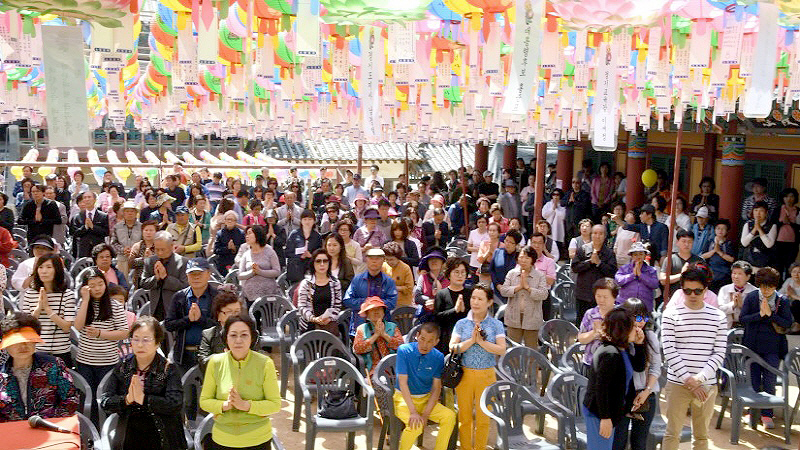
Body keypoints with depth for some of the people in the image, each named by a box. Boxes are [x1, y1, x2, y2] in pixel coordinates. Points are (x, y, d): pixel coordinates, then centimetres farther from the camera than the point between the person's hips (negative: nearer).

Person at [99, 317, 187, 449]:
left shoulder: (169, 369, -6)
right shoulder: (122, 367, 5)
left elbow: (176, 404, -19)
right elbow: (105, 403, -1)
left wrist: (143, 399, -24)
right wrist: (126, 400, -18)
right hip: (129, 439, 3)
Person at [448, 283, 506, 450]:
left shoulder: (496, 325, 1)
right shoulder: (461, 324, 3)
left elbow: (501, 350, -10)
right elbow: (452, 348, -6)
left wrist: (481, 341, -17)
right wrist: (471, 340, -17)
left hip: (486, 375, -1)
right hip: (464, 374, 1)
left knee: (483, 417, 6)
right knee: (464, 417, 8)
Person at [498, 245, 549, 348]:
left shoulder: (540, 275, -1)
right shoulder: (512, 273, 5)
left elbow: (544, 294, -13)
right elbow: (503, 291, -4)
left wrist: (527, 287, -16)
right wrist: (519, 287, -14)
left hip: (532, 319, -2)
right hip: (514, 318, 2)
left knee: (531, 349, 7)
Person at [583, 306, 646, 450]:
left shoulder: (621, 351, 7)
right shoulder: (610, 354, -24)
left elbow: (639, 367, 20)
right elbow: (600, 387, -26)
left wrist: (639, 344, 5)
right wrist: (605, 418, -24)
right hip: (599, 413, -10)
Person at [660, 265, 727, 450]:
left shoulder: (718, 317, 3)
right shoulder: (671, 315, -3)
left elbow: (719, 353, 0)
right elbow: (669, 352, -7)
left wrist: (700, 378, -12)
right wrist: (688, 380, -13)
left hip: (707, 385, 2)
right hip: (677, 384, -2)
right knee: (672, 434, 2)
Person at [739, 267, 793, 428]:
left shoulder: (782, 300, -3)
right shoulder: (751, 297, -2)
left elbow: (788, 323, -7)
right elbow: (742, 318, -6)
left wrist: (770, 314, -18)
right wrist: (760, 314, -18)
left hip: (772, 348, -1)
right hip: (752, 346, 1)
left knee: (770, 382, -1)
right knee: (753, 381, 9)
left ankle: (767, 415, 9)